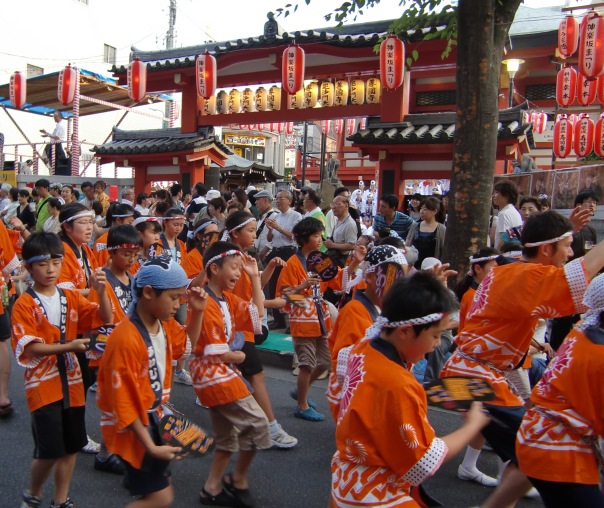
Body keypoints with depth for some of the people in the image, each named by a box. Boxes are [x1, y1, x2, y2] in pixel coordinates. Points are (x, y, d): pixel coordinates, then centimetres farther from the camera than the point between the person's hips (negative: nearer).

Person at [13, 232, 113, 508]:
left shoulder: (71, 298, 5)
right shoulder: (24, 304, -9)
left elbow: (106, 318, -2)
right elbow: (30, 347, -15)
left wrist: (100, 291, -17)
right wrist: (68, 346, -25)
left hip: (71, 382, 5)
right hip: (43, 384, -5)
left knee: (71, 446, 13)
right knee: (49, 450, -3)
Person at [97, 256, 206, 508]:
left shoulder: (165, 324, -4)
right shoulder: (126, 339, -28)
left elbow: (186, 343, 19)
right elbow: (123, 402, -23)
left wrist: (197, 311, 1)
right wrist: (151, 447, -19)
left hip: (155, 419, 8)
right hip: (133, 428, -8)